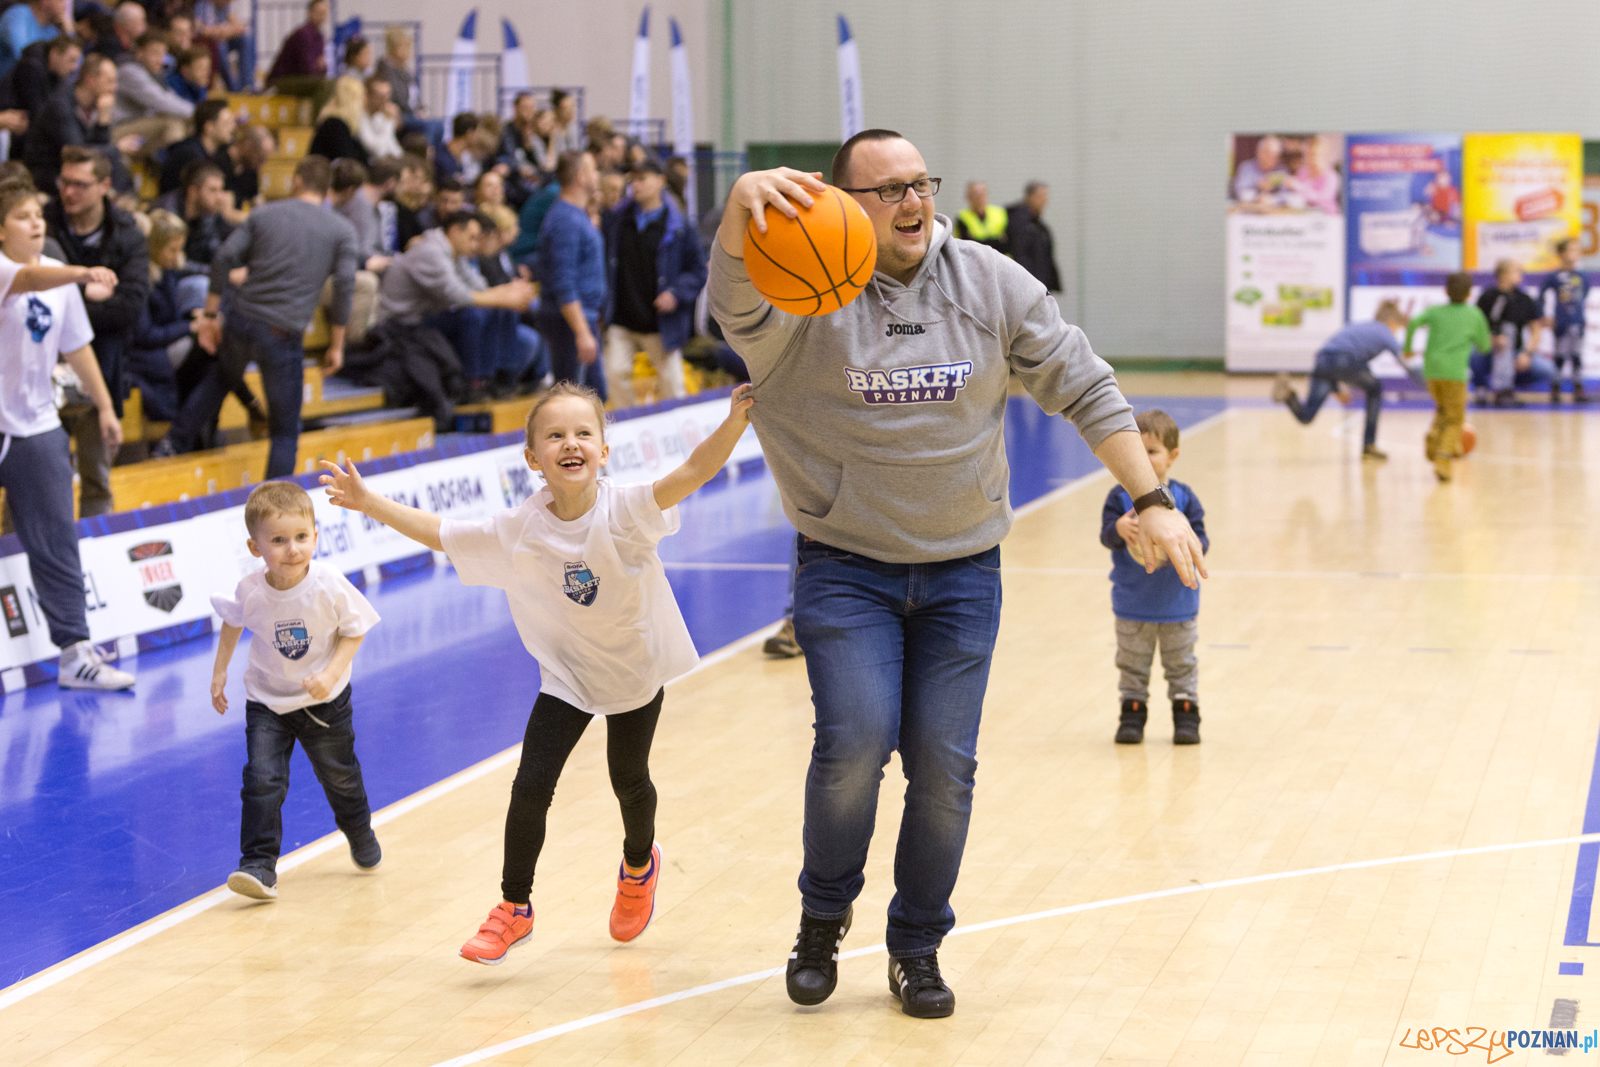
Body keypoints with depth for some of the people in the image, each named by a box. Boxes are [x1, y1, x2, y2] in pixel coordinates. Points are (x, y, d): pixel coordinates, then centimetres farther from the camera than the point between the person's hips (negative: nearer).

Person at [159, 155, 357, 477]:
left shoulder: (264, 214, 9)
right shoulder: (342, 231, 4)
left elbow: (224, 260, 2)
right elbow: (345, 285, -4)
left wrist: (210, 315, 8)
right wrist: (336, 345, 3)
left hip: (241, 320, 3)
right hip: (284, 336, -3)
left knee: (221, 378, 34)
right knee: (285, 430, 8)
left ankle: (175, 443, 33)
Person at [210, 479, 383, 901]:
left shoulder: (329, 586, -26)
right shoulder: (250, 590, -21)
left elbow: (354, 631, -12)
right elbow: (233, 622, 3)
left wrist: (331, 673, -25)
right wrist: (220, 671, 4)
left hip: (325, 701, 0)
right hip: (266, 701, 0)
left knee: (340, 776, 17)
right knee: (262, 780, -16)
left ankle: (361, 837, 46)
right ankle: (259, 867, -11)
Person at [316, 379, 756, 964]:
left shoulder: (625, 510, -26)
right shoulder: (516, 531, -18)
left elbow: (693, 471, -39)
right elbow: (437, 532, -11)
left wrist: (736, 418, -55)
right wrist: (368, 502, -19)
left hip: (636, 668, -1)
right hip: (567, 675, 1)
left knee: (628, 780, 15)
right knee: (530, 787, -8)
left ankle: (638, 866, 49)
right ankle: (514, 908, 10)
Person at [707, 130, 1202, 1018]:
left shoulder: (991, 284, 0)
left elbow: (1085, 389, 6)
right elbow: (735, 294, -33)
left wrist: (1150, 500, 0)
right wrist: (744, 201, -55)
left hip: (962, 571, 3)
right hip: (846, 567, -2)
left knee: (944, 765, 0)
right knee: (855, 743, -17)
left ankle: (917, 947, 21)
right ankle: (823, 916, 11)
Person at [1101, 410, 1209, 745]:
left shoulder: (1183, 497, -7)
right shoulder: (1120, 496, -7)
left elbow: (1200, 540, -10)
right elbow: (1106, 536, -17)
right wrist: (1120, 529, -40)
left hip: (1177, 602, 0)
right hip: (1132, 604, 0)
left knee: (1181, 663, 10)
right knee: (1132, 663, 10)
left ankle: (1185, 711, 21)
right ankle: (1133, 711, 22)